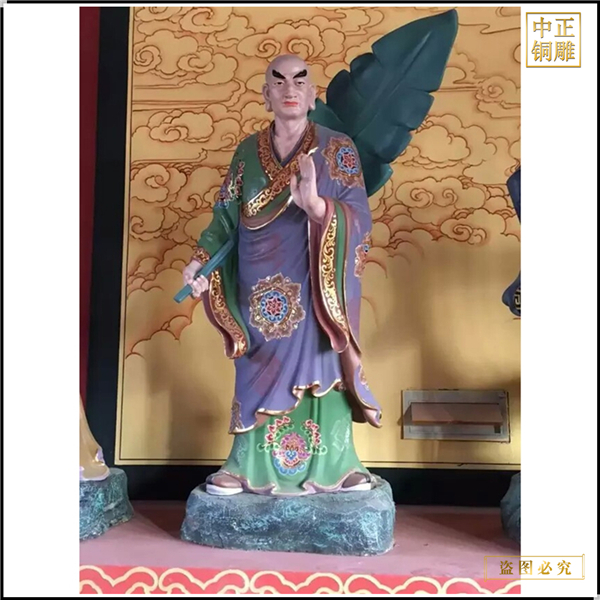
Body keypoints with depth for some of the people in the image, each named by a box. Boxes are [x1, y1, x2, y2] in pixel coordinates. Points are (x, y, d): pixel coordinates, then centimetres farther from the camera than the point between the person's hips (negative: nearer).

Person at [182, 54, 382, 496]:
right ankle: (250, 466, 18)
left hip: (315, 290, -2)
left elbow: (359, 216, -10)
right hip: (260, 291, 3)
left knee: (320, 369, 0)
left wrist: (316, 205, -29)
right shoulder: (248, 152, 9)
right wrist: (201, 260, -8)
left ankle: (334, 465, 14)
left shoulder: (337, 149, 0)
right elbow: (225, 216, 7)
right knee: (260, 371, 7)